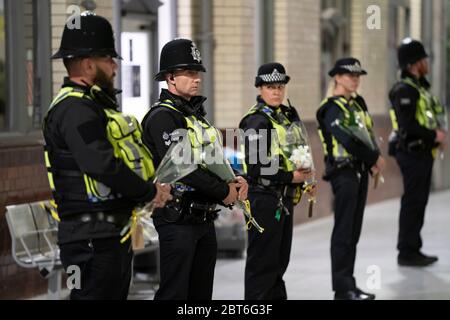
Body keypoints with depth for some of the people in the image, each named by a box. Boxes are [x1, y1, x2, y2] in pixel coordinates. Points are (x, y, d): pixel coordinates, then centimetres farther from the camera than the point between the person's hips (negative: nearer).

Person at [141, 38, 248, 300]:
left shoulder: (196, 113, 17)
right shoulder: (162, 117, -13)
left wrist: (234, 180, 0)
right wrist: (224, 192, -15)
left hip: (204, 217, 9)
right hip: (177, 219, -9)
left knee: (201, 291, 13)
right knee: (174, 292, -7)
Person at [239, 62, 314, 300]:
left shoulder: (287, 115, 13)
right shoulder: (257, 121, -14)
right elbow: (256, 168, -20)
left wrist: (304, 173, 8)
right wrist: (291, 177, -19)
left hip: (284, 199, 9)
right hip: (264, 198, -9)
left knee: (280, 260, 17)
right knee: (262, 262, -3)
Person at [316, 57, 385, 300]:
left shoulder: (358, 103, 15)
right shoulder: (332, 108, -12)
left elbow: (368, 134, 12)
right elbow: (348, 140, -21)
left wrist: (373, 160, -6)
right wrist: (375, 158, -11)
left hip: (360, 170, 8)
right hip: (343, 172, -8)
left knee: (354, 231, 10)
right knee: (344, 230, -7)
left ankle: (347, 284, 16)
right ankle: (343, 288, -5)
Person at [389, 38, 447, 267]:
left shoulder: (419, 87, 17)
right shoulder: (404, 90, -15)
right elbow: (408, 125, -23)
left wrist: (437, 133, 6)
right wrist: (434, 135, -15)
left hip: (422, 152, 10)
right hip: (412, 152, -10)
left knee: (419, 202, 13)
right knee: (412, 202, -6)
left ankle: (413, 250, 20)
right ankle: (406, 252, -1)